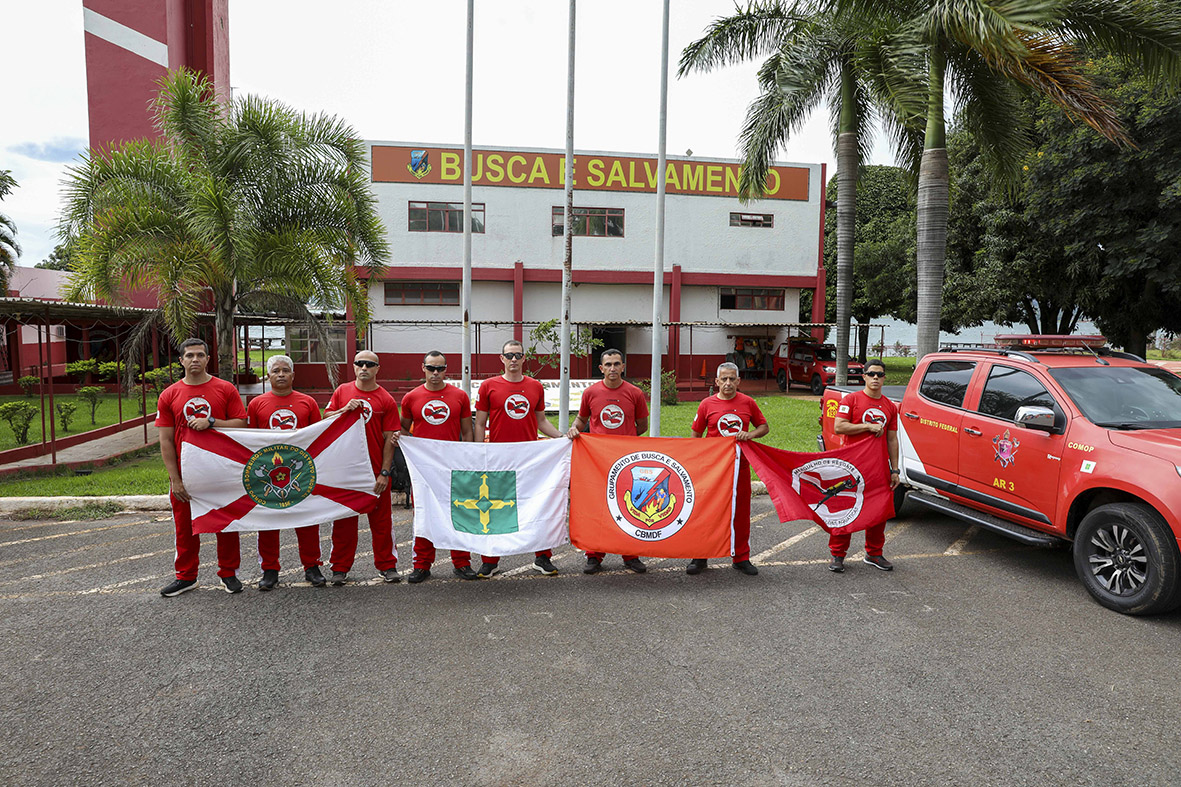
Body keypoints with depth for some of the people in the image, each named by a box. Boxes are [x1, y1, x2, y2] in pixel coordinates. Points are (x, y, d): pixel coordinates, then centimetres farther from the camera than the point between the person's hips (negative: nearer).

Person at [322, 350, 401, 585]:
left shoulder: (386, 400, 0)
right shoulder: (342, 392, 7)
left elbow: (389, 439, -2)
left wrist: (384, 472, -8)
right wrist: (345, 410, -11)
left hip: (375, 470, -2)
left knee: (381, 519, 4)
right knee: (343, 519, 9)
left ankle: (387, 565, 16)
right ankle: (340, 568, 20)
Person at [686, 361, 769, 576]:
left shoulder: (748, 403, 4)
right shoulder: (707, 404, 0)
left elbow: (764, 426, 13)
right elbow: (695, 435, 6)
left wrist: (750, 434, -7)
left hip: (740, 464, 1)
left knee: (741, 511, 6)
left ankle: (741, 558, 18)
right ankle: (700, 557, 14)